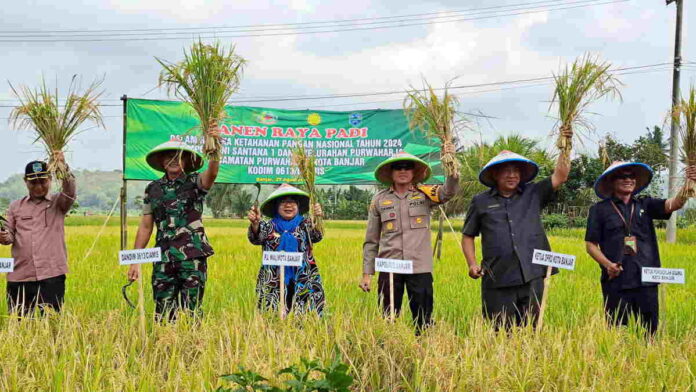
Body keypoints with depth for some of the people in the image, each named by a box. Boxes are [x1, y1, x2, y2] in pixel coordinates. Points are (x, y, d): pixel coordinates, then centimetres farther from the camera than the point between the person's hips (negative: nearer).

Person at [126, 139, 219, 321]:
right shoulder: (153, 189, 12)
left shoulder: (194, 182, 3)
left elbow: (211, 174, -21)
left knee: (191, 312, -3)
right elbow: (145, 227, 14)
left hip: (193, 257, -3)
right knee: (163, 314, 3)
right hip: (163, 258, 3)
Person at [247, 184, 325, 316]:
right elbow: (256, 238, -13)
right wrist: (255, 224, -35)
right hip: (273, 284, 0)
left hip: (303, 284, 0)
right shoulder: (269, 226, 6)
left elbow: (317, 236, -14)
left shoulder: (305, 225, 5)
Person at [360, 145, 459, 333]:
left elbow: (449, 191, -15)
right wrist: (367, 273, 6)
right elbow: (371, 241, 11)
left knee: (423, 321, 3)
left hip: (420, 268, -1)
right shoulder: (379, 199, 8)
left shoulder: (425, 194, 5)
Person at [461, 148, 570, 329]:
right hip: (498, 280, -1)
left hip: (532, 278, 1)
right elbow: (467, 236, 14)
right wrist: (472, 264, 1)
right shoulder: (481, 202, 9)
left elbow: (560, 176, 2)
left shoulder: (533, 194, 11)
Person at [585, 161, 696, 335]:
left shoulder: (645, 205, 10)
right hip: (616, 281, -2)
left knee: (649, 331, 7)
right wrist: (607, 264, -14)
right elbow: (591, 245, 3)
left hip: (646, 280, 2)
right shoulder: (599, 210, 3)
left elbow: (674, 204, -5)